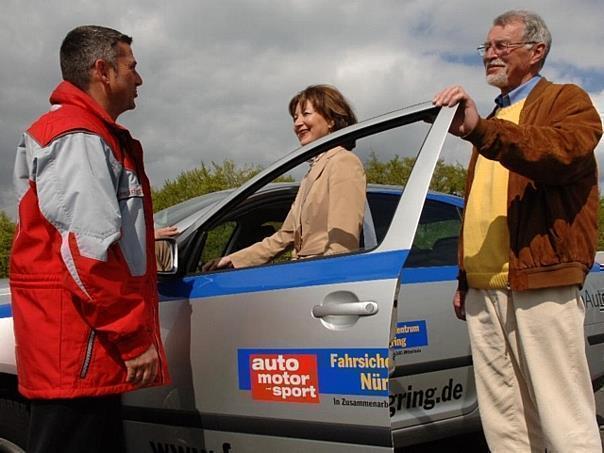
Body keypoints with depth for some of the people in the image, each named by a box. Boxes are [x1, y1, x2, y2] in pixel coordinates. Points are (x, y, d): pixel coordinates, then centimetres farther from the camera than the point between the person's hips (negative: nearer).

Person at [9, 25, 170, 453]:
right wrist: (136, 338, -20)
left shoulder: (93, 136, 20)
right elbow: (90, 251, -21)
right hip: (79, 347, -10)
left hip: (93, 345, 11)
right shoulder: (77, 137, -13)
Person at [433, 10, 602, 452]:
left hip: (541, 282, -7)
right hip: (484, 288, 8)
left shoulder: (567, 100, 4)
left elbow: (562, 151, -21)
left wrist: (480, 131, -34)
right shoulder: (493, 119, 28)